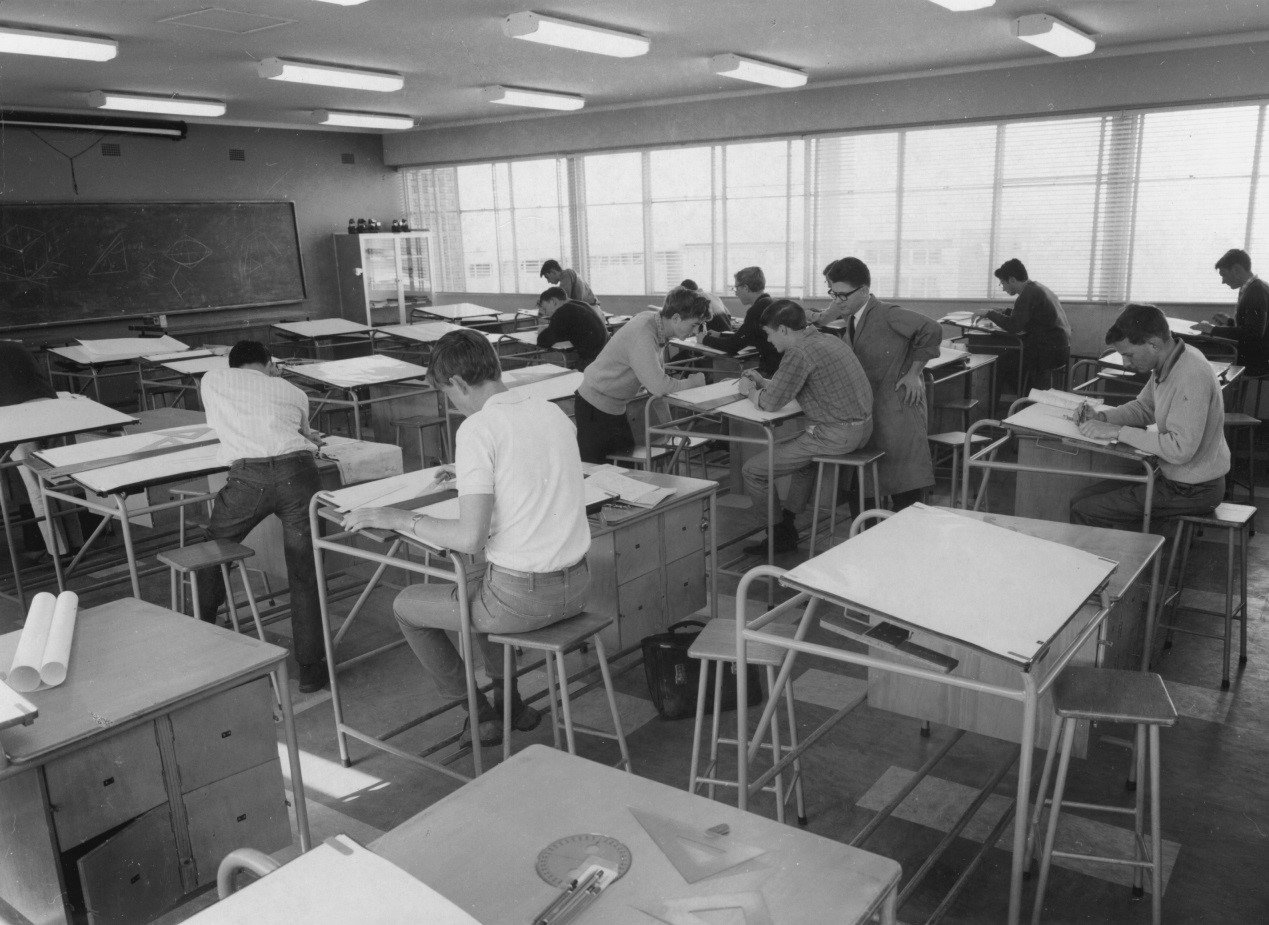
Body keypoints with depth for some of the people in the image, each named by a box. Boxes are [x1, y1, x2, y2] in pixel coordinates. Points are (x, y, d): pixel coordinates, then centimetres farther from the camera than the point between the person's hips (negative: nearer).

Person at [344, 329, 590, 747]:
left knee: (407, 605, 17)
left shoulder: (477, 429, -18)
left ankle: (481, 717, 26)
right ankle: (510, 703, 39)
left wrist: (398, 518, -8)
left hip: (523, 595, -8)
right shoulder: (553, 412, 5)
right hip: (575, 586, 8)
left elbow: (470, 538, -22)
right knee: (475, 586, 36)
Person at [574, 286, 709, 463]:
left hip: (616, 408, 9)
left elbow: (655, 379, 7)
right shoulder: (642, 333, -28)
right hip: (595, 409, -9)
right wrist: (693, 382, -15)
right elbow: (658, 386, -32)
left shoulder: (657, 324, 0)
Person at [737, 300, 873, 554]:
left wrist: (750, 391, 5)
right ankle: (788, 521, 37)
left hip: (835, 435, -10)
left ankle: (782, 535, 13)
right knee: (802, 455, 38)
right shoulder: (828, 339, 13)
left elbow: (771, 402, -14)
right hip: (861, 426, 10)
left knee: (752, 471, -2)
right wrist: (763, 382, 20)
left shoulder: (799, 352, -17)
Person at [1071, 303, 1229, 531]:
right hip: (1175, 477, 9)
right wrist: (1101, 417, -2)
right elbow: (1144, 407, 17)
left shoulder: (1191, 377, -28)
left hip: (1192, 491, -9)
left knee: (1083, 512, -11)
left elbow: (1180, 449, -32)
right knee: (1081, 499, 9)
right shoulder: (1168, 363, 1)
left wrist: (1118, 432, -25)